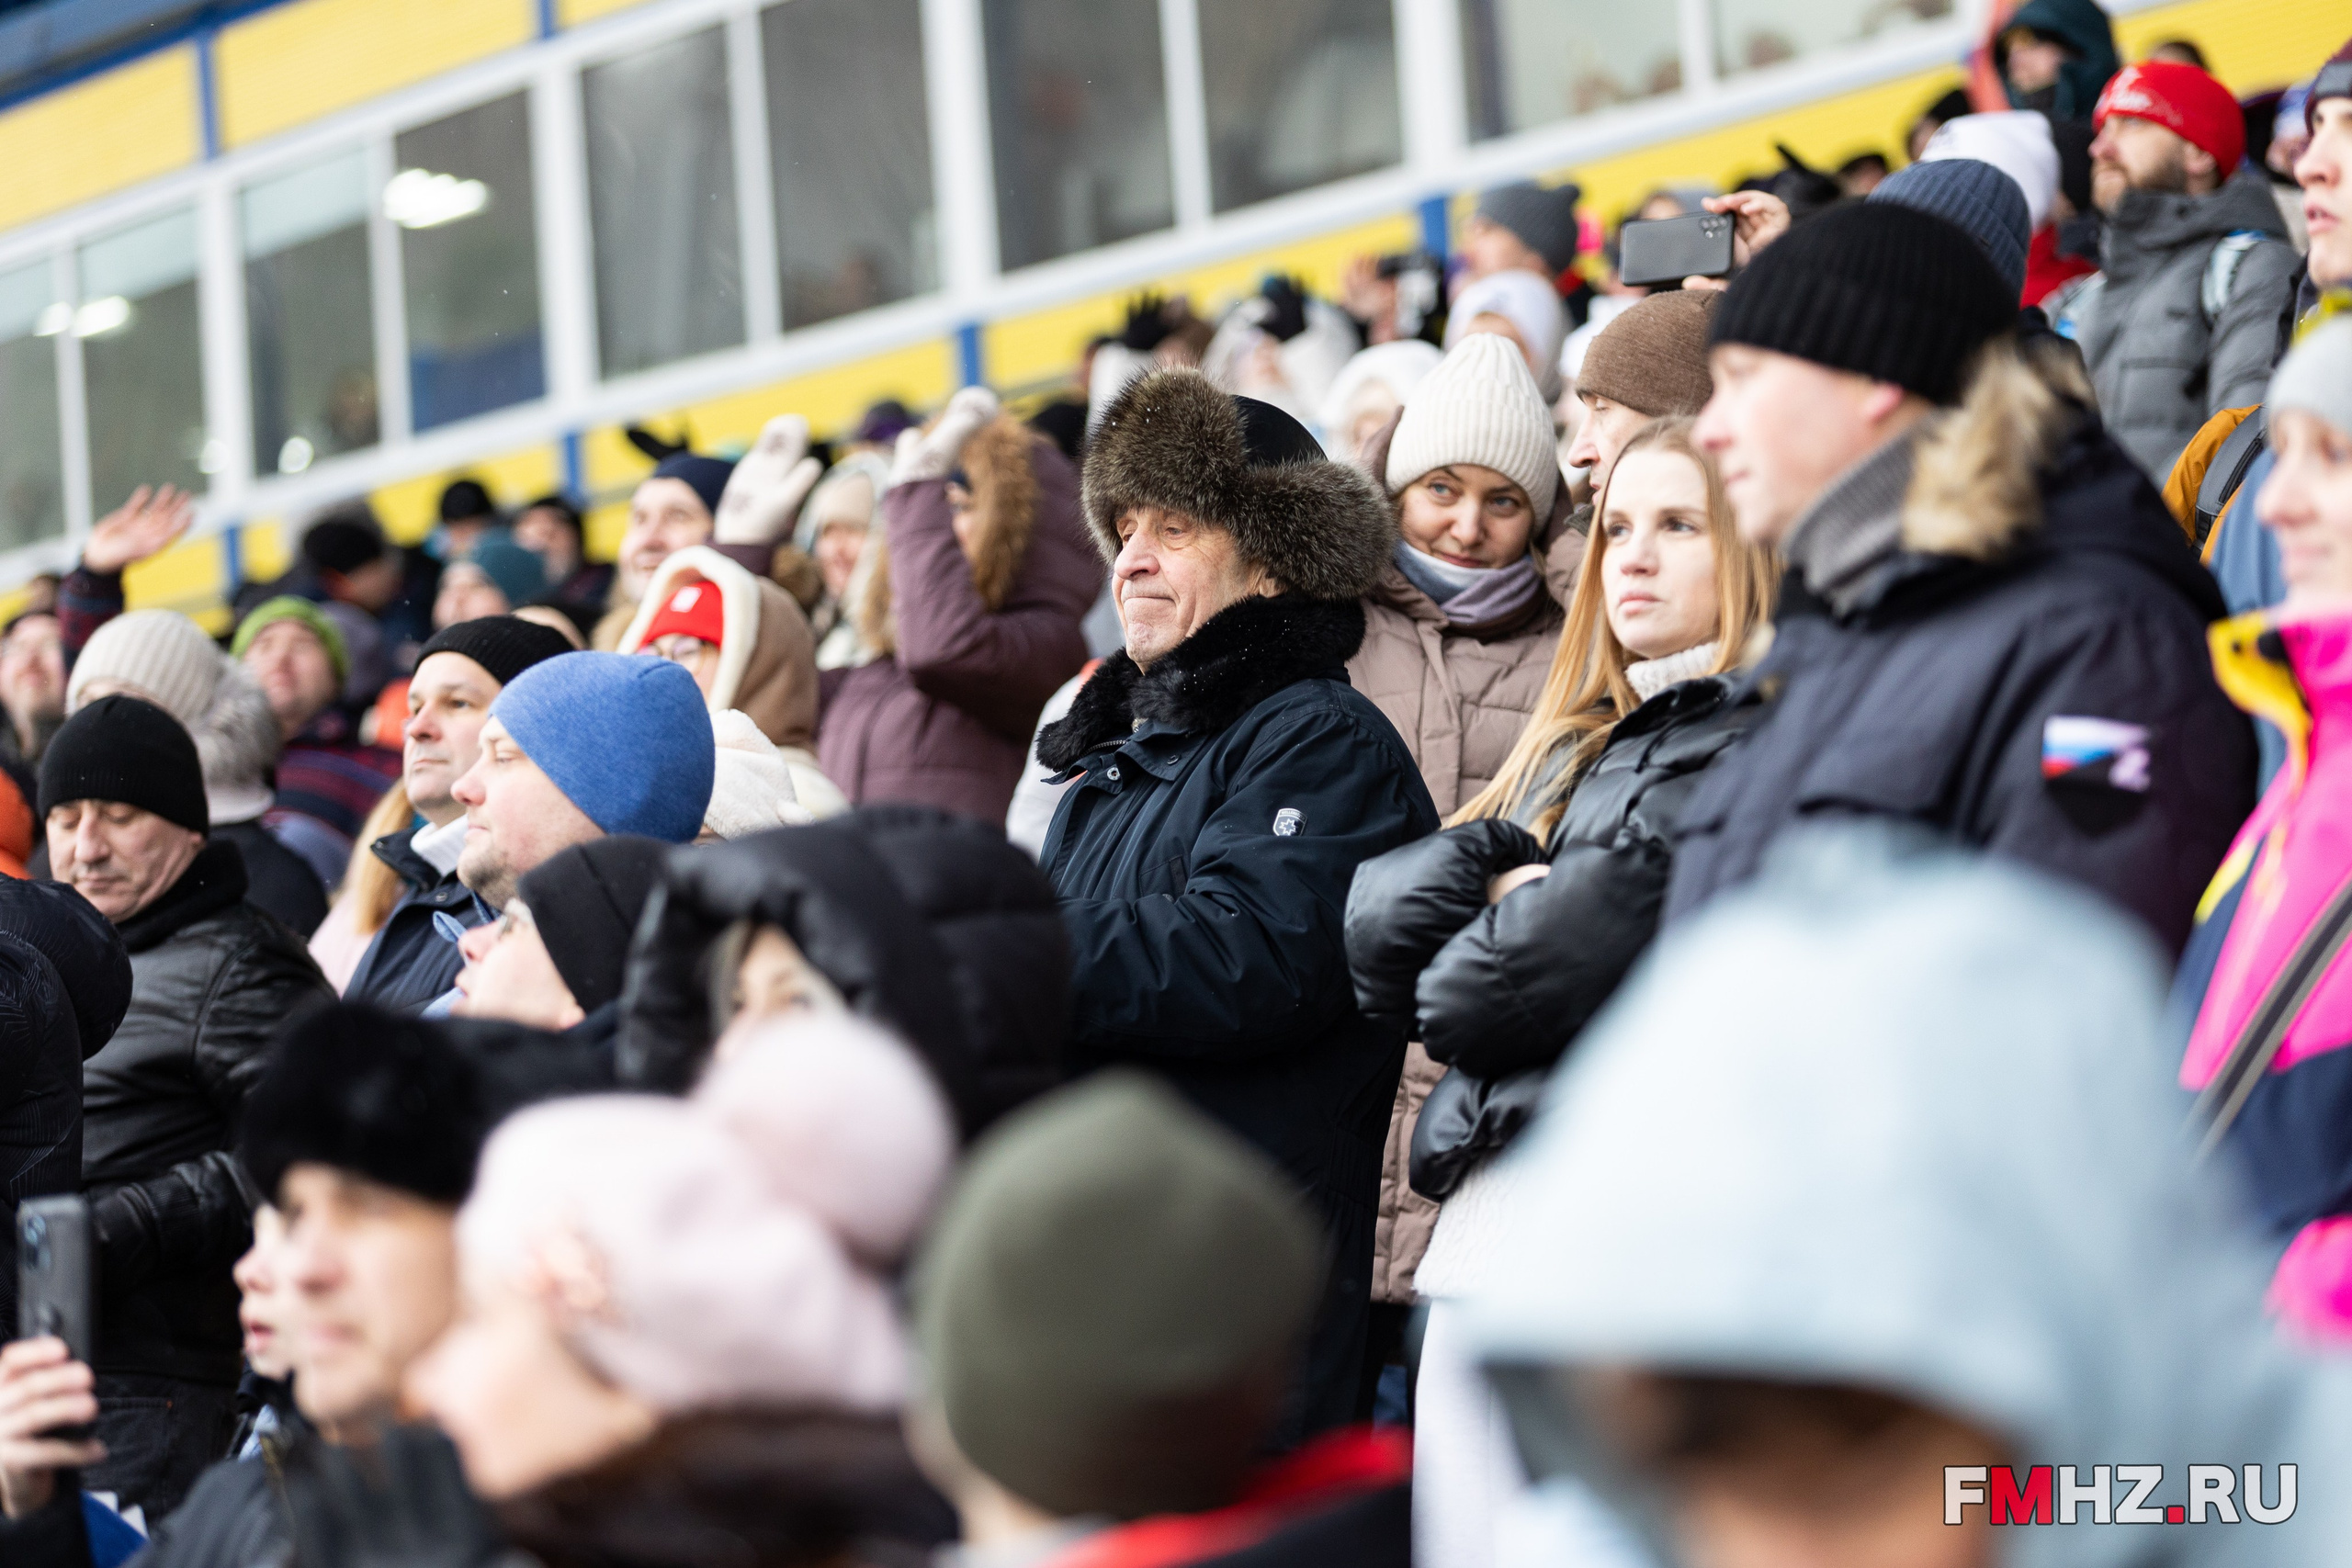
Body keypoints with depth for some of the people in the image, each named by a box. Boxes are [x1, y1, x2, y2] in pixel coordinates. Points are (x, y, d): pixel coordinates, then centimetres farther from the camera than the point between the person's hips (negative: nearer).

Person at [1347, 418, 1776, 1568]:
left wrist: (1452, 985, 5)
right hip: (1480, 1214, 9)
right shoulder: (1571, 745, 22)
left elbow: (1562, 962, -15)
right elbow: (1374, 917, 10)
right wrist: (1497, 881, -9)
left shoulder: (1754, 744, -7)